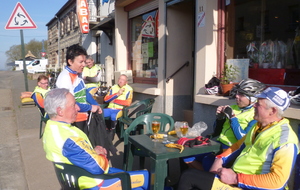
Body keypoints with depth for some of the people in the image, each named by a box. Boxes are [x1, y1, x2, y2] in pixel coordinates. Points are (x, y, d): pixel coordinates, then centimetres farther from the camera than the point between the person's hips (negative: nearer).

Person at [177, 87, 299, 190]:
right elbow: (240, 145, 20)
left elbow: (278, 180, -24)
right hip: (234, 176, 8)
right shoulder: (257, 125, 8)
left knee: (188, 177, -14)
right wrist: (220, 159, 4)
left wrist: (236, 178, -24)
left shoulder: (285, 140, -19)